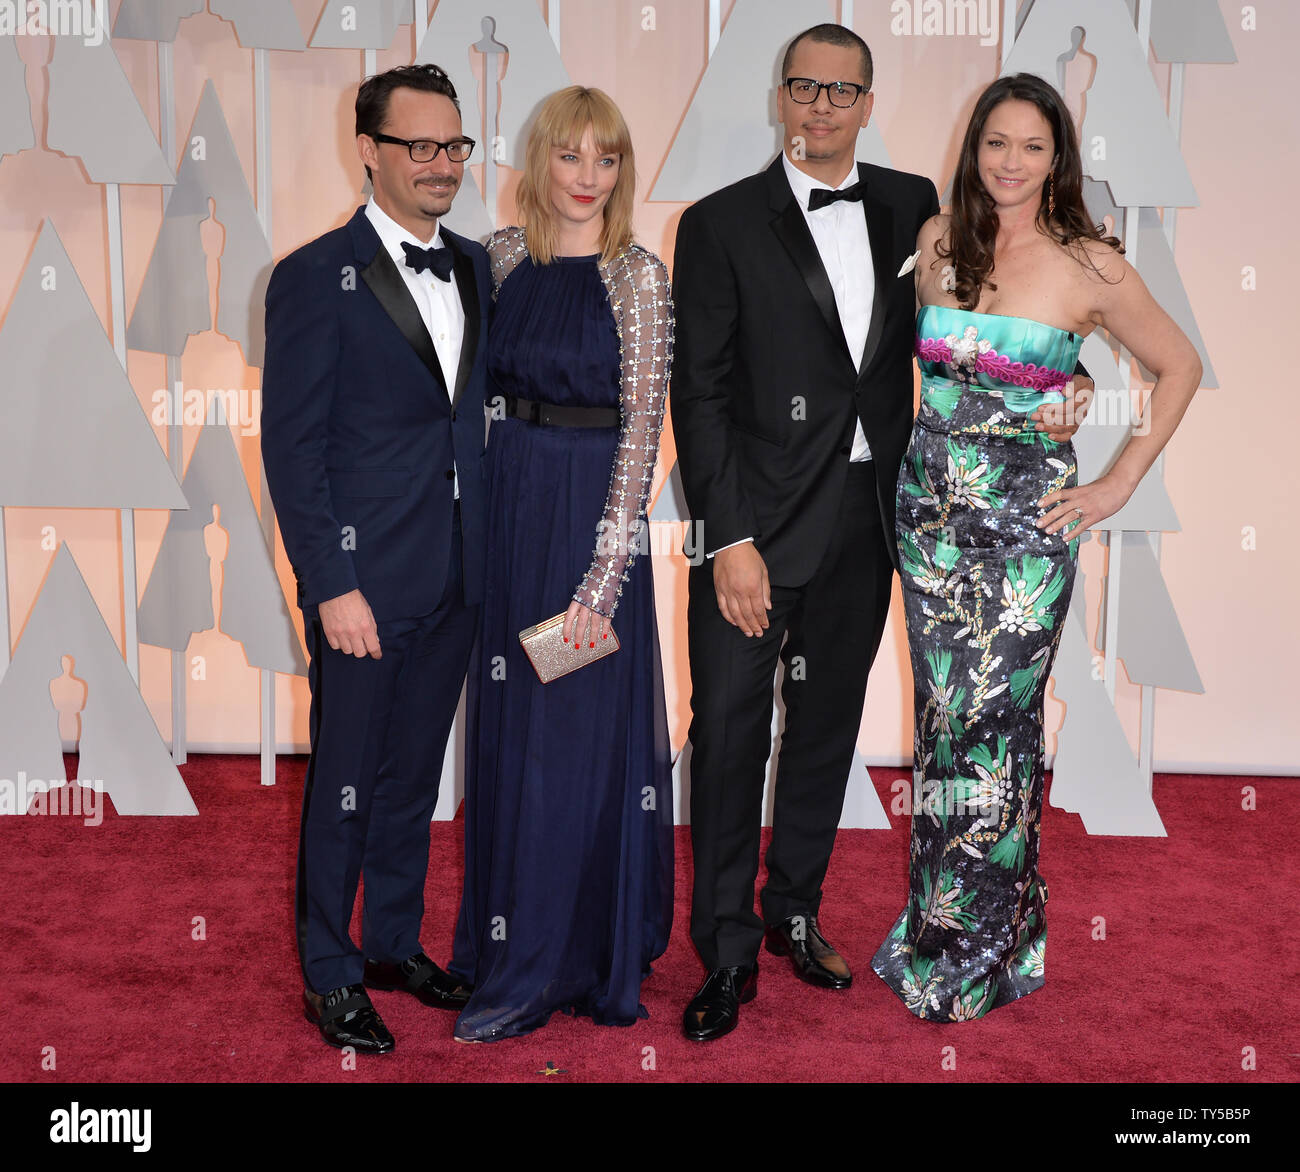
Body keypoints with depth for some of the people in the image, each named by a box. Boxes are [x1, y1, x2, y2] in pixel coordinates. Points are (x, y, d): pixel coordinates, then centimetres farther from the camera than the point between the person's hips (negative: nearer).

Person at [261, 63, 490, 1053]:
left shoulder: (475, 268, 10)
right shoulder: (315, 279, -9)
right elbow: (292, 447, -11)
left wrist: (486, 552, 6)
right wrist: (333, 587, -15)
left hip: (455, 579, 6)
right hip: (366, 580, -5)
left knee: (414, 775, 17)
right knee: (345, 784, 6)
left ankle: (396, 943, 33)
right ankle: (331, 975, 22)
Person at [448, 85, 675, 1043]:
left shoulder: (640, 279, -9)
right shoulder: (502, 257, 6)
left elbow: (642, 433, -13)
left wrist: (602, 580, -17)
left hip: (590, 519, -5)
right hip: (502, 506, 6)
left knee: (572, 734, 1)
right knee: (504, 724, 14)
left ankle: (536, 973, 13)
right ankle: (503, 931, 32)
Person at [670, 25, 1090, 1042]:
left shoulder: (910, 207, 7)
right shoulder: (723, 223, -4)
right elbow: (701, 393, -8)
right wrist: (731, 539, -14)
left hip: (865, 521, 4)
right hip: (758, 524, -4)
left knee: (828, 726, 15)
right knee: (729, 734, -1)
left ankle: (795, 912, 33)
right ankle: (729, 956, 14)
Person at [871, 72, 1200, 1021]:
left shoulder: (1089, 264, -7)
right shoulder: (938, 240, 5)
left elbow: (1180, 367, 2)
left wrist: (1119, 484, -2)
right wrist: (941, 445, 13)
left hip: (1028, 516, -4)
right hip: (931, 505, 4)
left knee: (994, 720, 0)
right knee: (944, 712, 8)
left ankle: (976, 950, 16)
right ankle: (944, 918, 24)